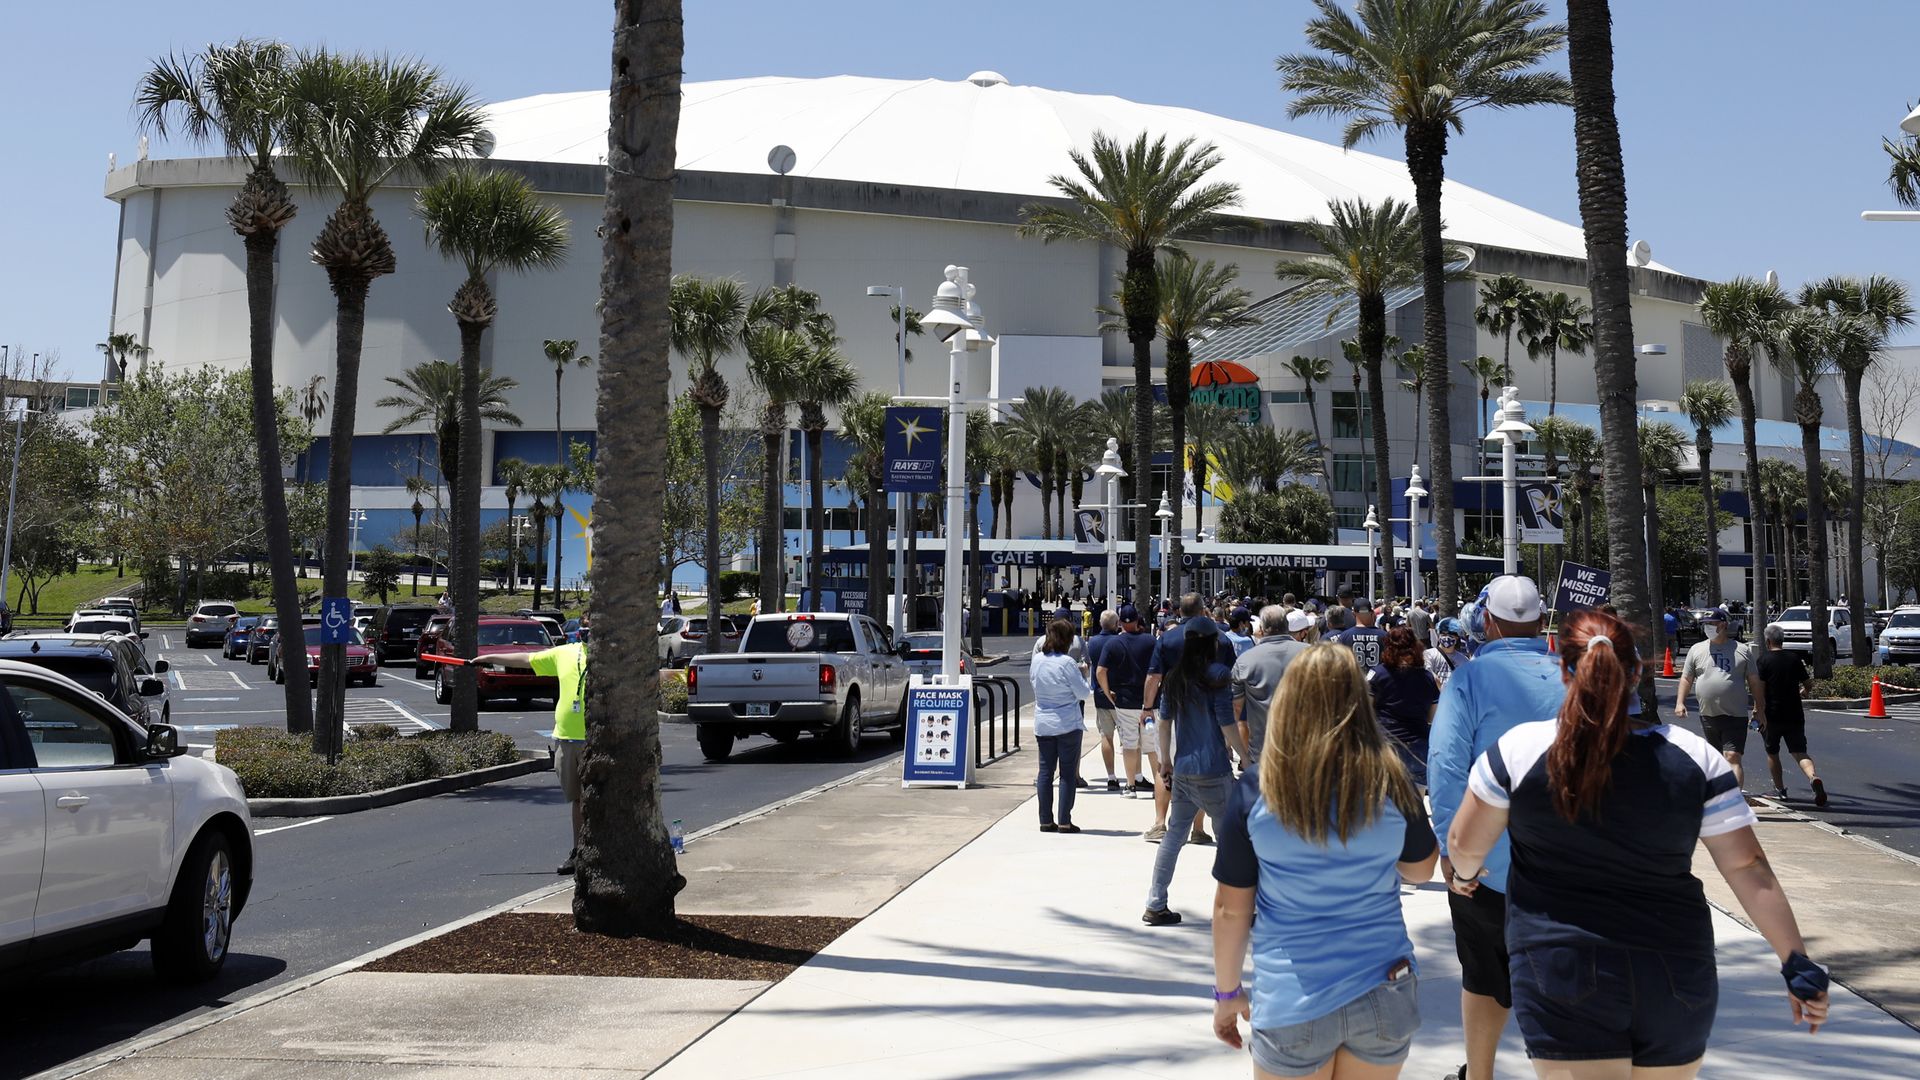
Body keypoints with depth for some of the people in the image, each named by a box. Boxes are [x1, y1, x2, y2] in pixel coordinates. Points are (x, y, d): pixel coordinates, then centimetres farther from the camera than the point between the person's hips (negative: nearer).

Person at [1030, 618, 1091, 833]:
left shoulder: (1037, 660, 0)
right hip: (1068, 724, -5)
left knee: (1045, 771, 10)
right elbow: (1083, 692, -11)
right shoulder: (1067, 663, -16)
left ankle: (1046, 820, 12)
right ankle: (1064, 822, 2)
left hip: (1042, 725, 5)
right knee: (1068, 773, 2)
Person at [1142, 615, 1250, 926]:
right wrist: (1248, 760, -5)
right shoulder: (1218, 674, -10)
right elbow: (1227, 726, -12)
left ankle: (1155, 906, 11)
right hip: (1213, 772, -6)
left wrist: (1165, 761, 21)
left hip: (1182, 770, 6)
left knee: (1175, 834, 11)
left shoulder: (1174, 677, 8)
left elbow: (1165, 721, 13)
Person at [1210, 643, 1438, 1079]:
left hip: (1291, 1001, -1)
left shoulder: (1255, 790, -10)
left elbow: (1230, 908, -3)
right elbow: (1420, 869, 10)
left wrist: (1227, 992, 9)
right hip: (1383, 994, 2)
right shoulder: (1391, 783, -8)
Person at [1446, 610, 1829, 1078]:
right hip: (1677, 980, 4)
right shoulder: (1694, 755, -2)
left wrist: (1464, 875, 25)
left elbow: (1465, 844, 2)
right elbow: (1747, 867, -3)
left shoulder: (1518, 749, -8)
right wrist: (1797, 963, 3)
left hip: (1565, 975, -3)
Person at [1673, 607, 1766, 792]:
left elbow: (1754, 681, 8)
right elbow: (1686, 678, 13)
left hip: (1736, 716, -3)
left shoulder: (1743, 650, 3)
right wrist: (1680, 702, 1)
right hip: (1708, 715, 3)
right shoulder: (1697, 650, 8)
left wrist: (1760, 709, 9)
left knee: (1732, 758, -14)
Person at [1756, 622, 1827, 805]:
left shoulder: (1763, 660, -6)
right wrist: (1802, 691, 33)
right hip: (1794, 714, 3)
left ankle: (1779, 789, 22)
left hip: (1772, 715, -3)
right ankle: (1814, 777, -28)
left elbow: (1759, 689, -13)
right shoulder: (1795, 659, 5)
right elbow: (1808, 683, 11)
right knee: (1800, 752, -1)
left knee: (1772, 753, 16)